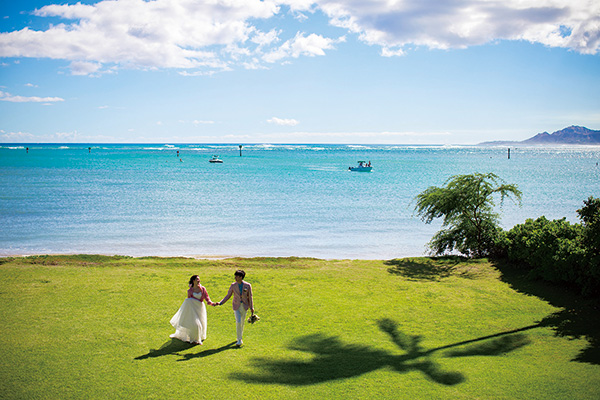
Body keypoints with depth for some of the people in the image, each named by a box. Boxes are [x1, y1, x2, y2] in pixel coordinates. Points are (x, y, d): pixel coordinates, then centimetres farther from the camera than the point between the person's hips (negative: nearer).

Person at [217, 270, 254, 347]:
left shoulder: (248, 285, -10)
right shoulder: (233, 285, -7)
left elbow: (250, 297, -2)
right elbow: (228, 296, -1)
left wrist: (251, 307, 0)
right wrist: (220, 303, -11)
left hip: (244, 306, 1)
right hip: (236, 306, -1)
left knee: (242, 322, 11)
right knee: (238, 322, -15)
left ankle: (240, 337, 34)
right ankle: (239, 340, -8)